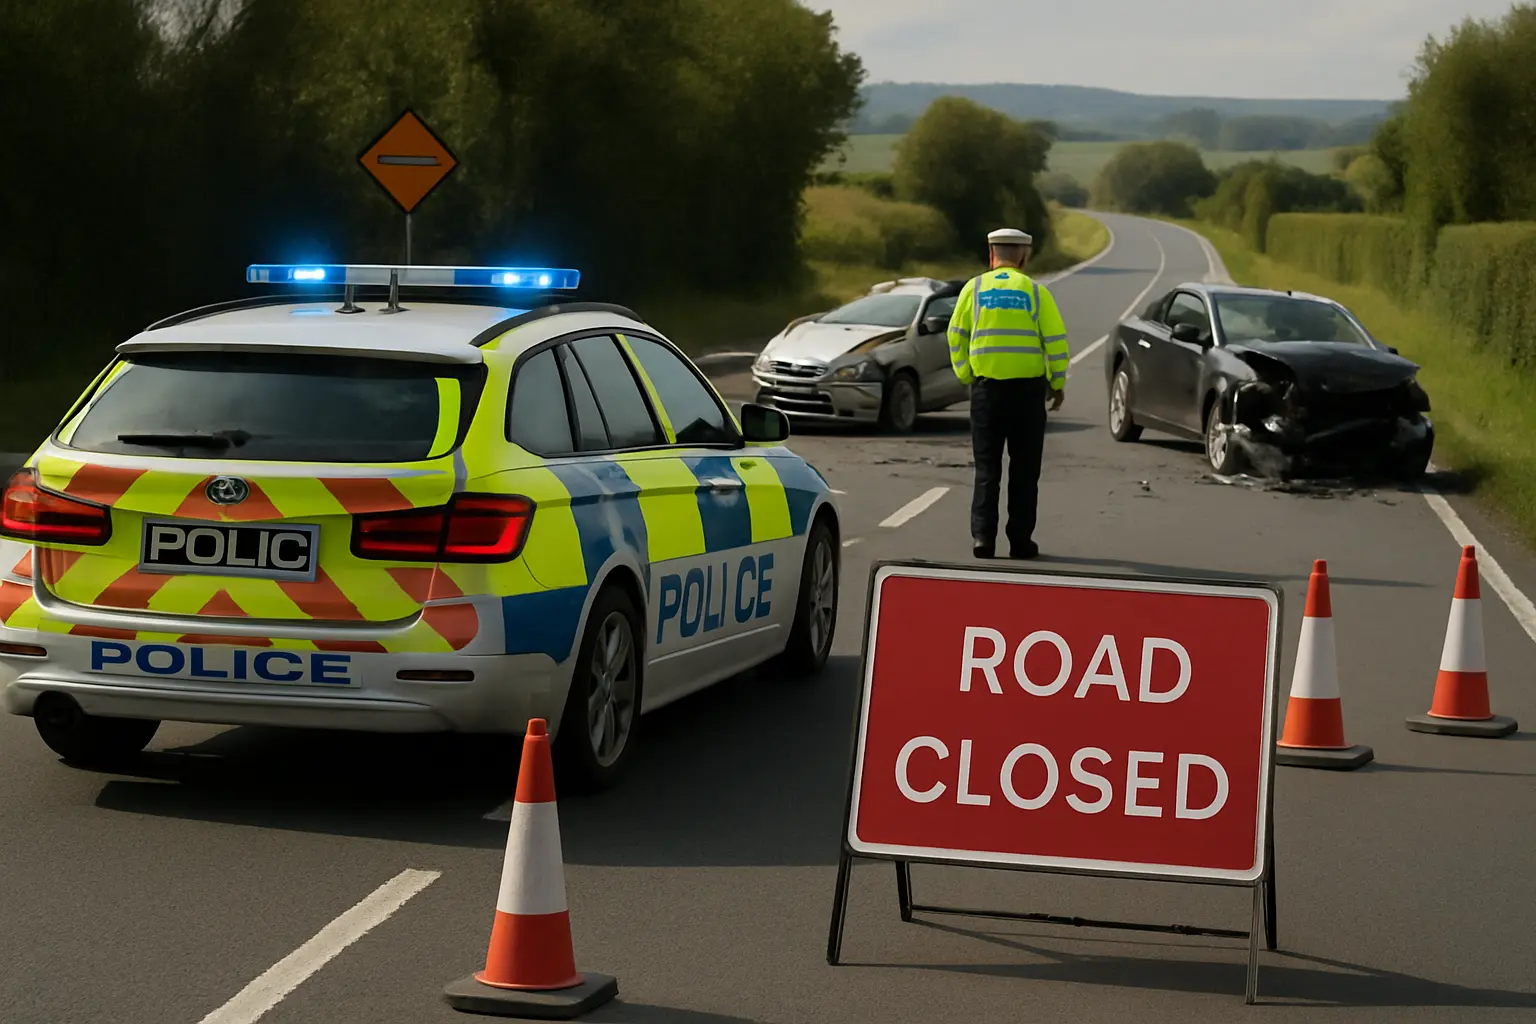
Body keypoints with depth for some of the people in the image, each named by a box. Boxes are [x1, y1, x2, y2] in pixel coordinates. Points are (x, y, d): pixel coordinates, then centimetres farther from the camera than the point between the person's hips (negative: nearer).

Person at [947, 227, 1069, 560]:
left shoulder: (974, 288, 3)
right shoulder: (1035, 292, -1)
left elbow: (956, 337, 2)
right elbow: (1055, 341, -2)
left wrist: (965, 376, 11)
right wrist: (1058, 383, 8)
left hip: (986, 387, 1)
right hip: (1028, 387, -1)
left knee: (987, 467, 7)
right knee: (1024, 469, 7)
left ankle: (983, 536, -3)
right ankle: (1020, 539, 6)